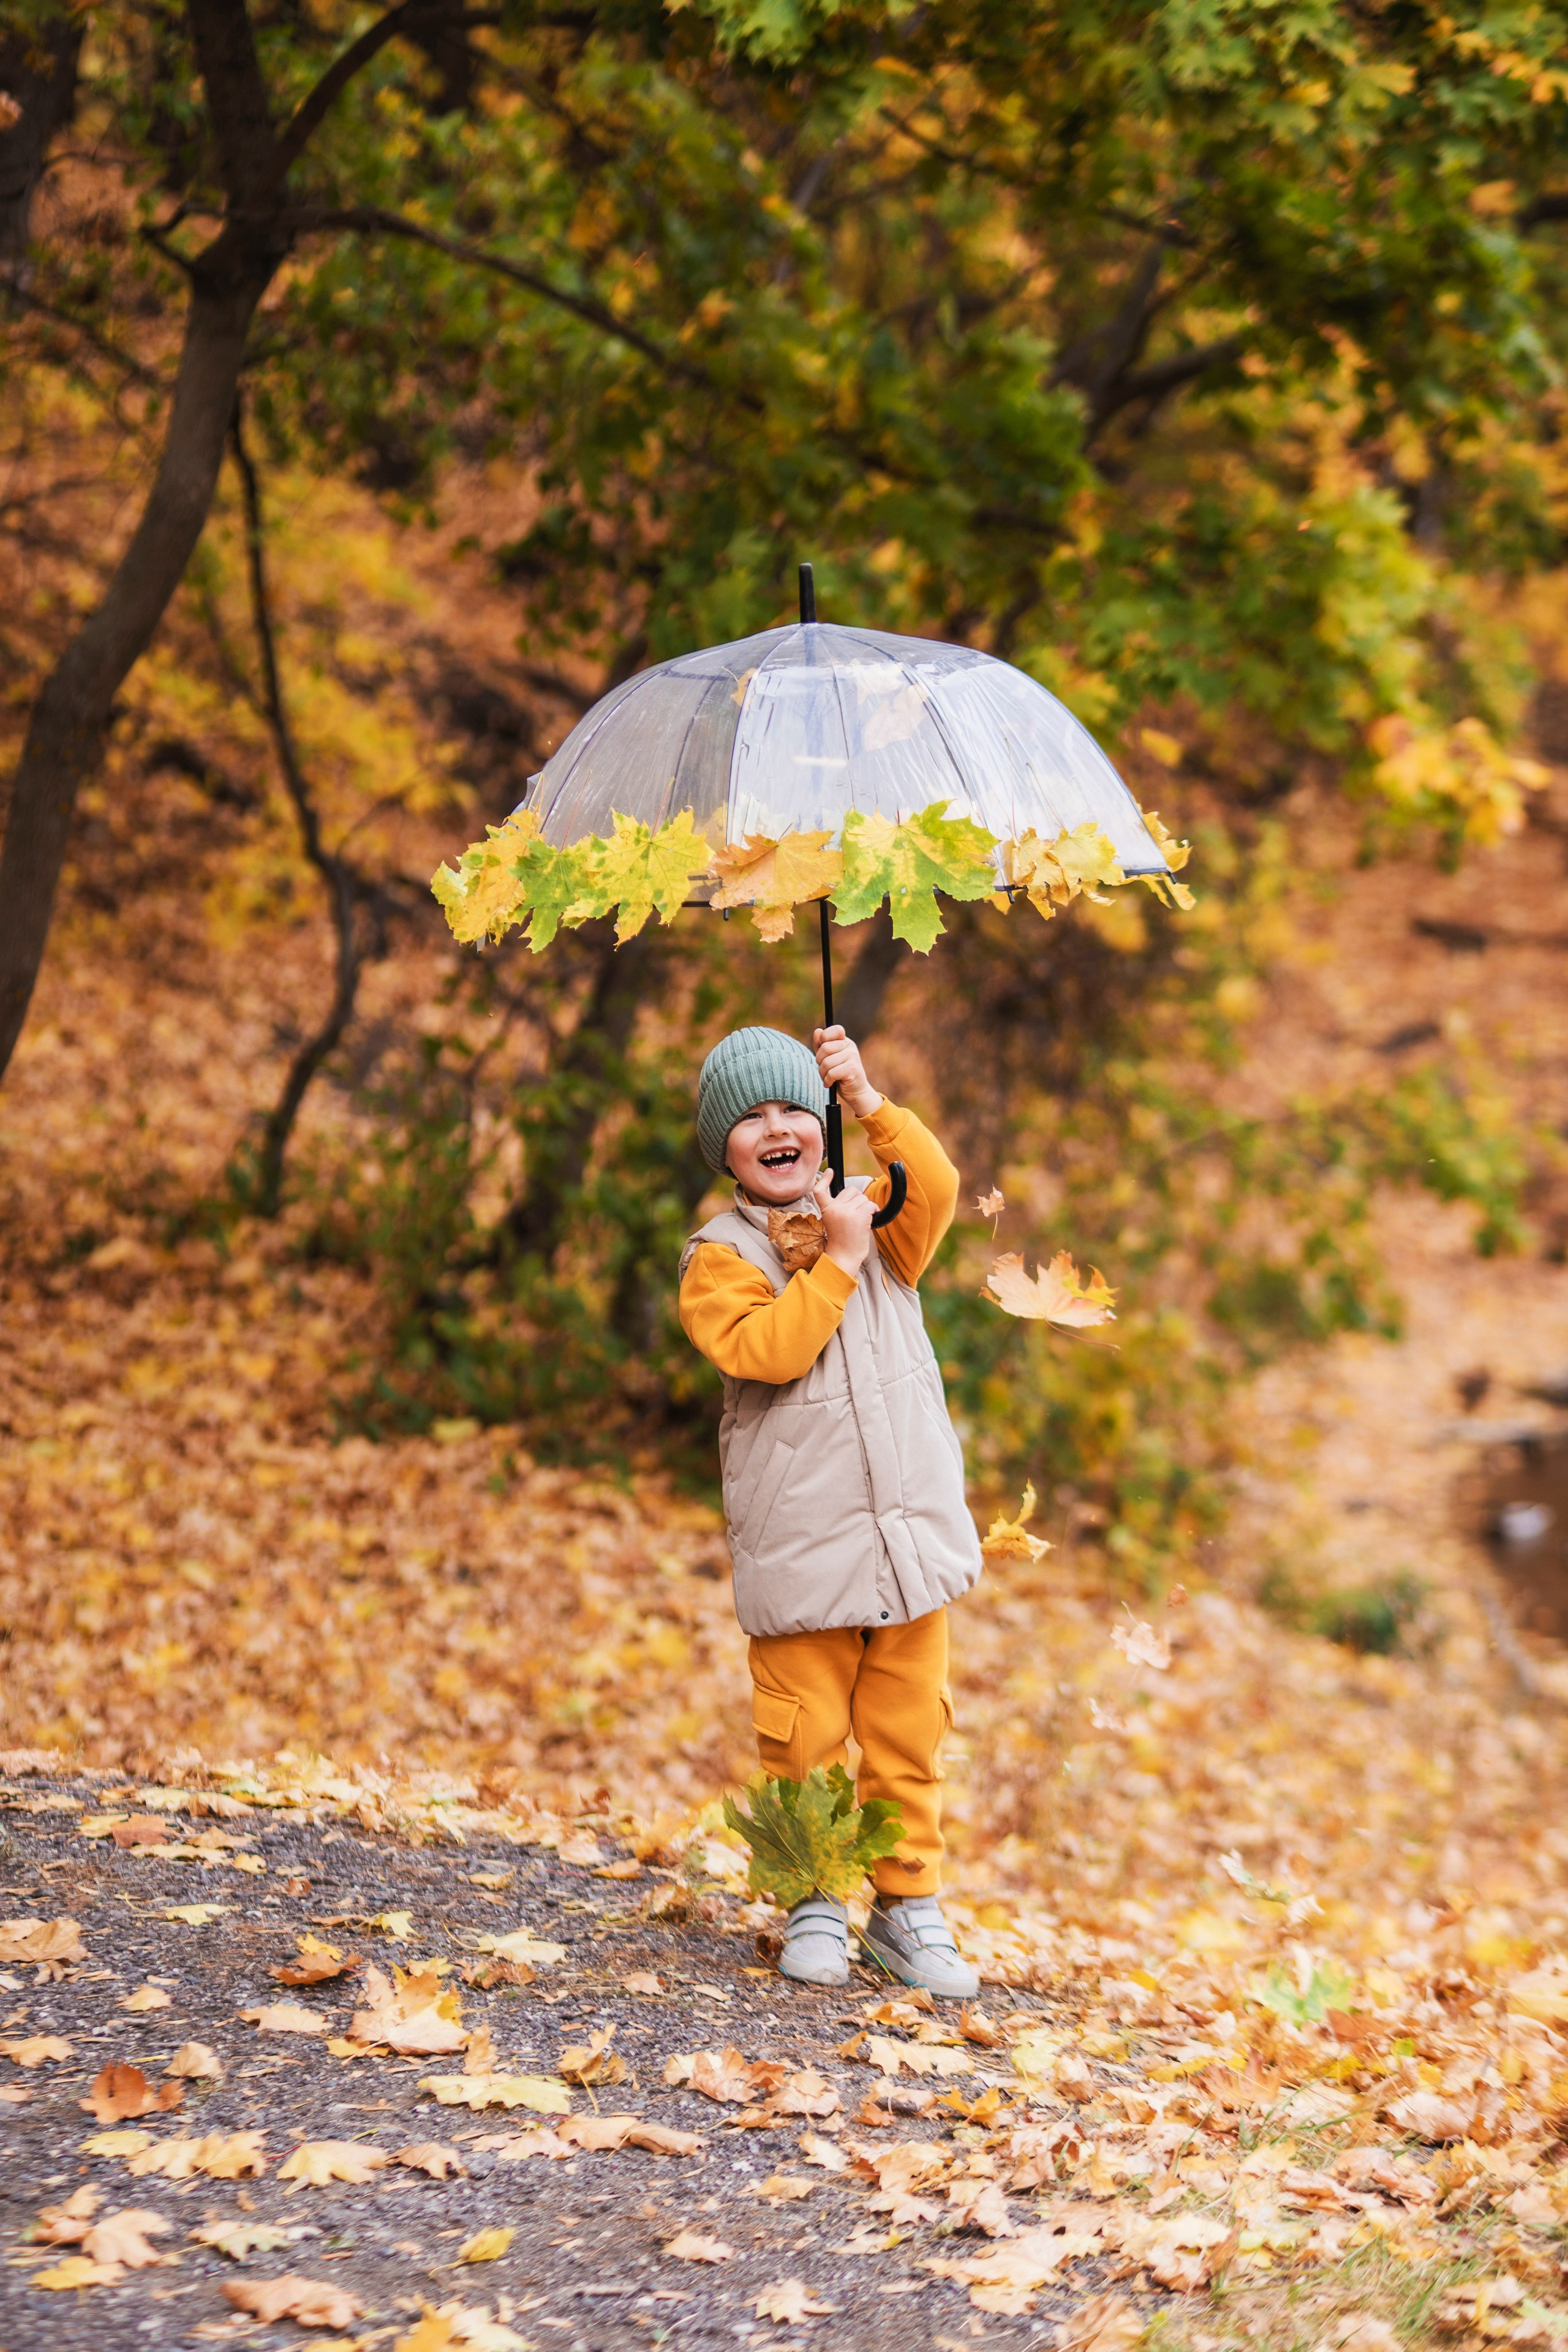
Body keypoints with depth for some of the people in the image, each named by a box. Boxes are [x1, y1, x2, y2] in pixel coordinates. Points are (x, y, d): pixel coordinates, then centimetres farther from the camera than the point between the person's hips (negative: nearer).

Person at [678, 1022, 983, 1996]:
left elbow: (937, 1191, -10)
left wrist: (869, 1098, -16)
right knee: (805, 1739, 1)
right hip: (801, 1547, -3)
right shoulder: (721, 1255, -1)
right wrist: (837, 1260, -17)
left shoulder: (870, 1215, 11)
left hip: (910, 1532, 3)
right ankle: (816, 1906, 16)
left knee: (908, 1735, 9)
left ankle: (909, 1902, 20)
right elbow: (764, 1348, -17)